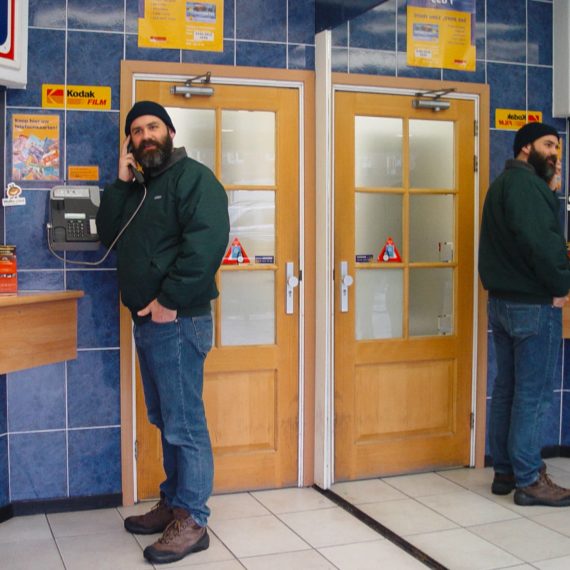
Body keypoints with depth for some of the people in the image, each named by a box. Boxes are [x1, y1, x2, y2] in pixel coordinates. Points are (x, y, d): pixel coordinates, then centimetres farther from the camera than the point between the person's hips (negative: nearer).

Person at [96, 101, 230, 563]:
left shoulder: (193, 176, -7)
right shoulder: (138, 188, 20)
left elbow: (207, 241, -20)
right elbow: (109, 234, 11)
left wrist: (170, 300, -22)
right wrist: (121, 183, 3)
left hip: (177, 321, -9)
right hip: (147, 322, 9)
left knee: (185, 424, -4)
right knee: (166, 421, 15)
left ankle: (192, 522, 4)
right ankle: (173, 503, 26)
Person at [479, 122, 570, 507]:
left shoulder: (505, 184, 19)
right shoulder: (524, 183, -13)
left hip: (503, 300, 10)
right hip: (534, 304, -10)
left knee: (508, 389, 13)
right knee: (535, 394, -3)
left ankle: (505, 471, 21)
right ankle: (529, 480, 3)